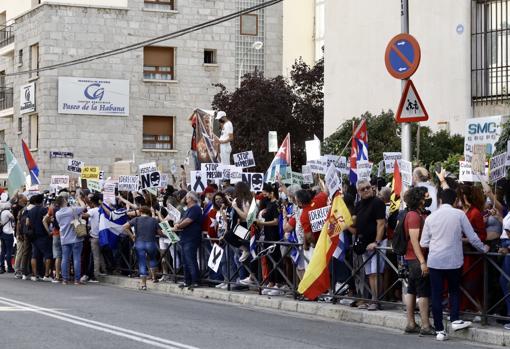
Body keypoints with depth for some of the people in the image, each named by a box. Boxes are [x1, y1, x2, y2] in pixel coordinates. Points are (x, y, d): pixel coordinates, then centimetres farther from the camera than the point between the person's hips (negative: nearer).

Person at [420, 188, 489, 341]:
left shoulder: (431, 217, 3)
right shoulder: (459, 214, -3)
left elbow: (423, 243, 5)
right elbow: (472, 237, 0)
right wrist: (483, 248, 17)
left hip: (435, 261, 1)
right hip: (454, 260, -1)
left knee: (436, 295, 5)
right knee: (454, 290, 20)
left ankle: (439, 330, 5)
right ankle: (455, 320, 6)